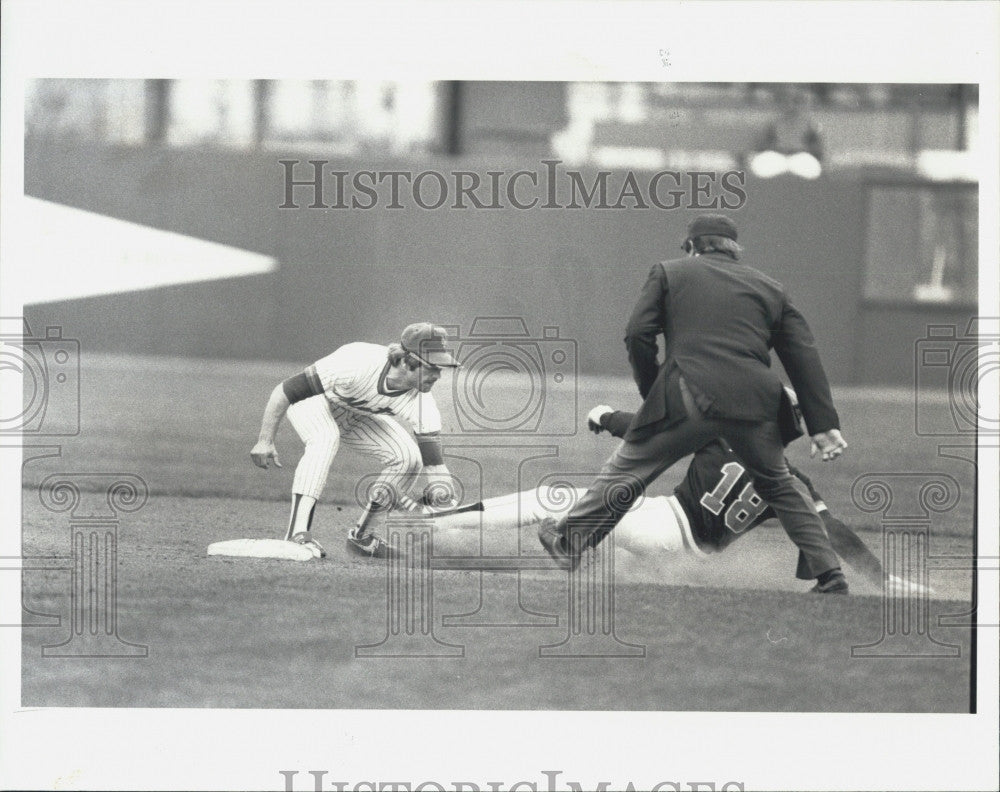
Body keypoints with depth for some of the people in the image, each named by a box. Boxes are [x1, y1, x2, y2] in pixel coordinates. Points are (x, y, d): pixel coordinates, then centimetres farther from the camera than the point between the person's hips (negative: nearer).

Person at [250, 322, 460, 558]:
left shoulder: (421, 403, -27)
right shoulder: (357, 365, -42)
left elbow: (436, 465, -26)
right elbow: (284, 391, -34)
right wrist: (265, 441, -34)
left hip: (355, 415, 5)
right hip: (312, 401, -5)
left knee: (408, 458, -11)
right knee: (326, 437, -36)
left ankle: (361, 535, 5)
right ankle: (297, 534, -39)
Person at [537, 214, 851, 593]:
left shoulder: (669, 273, 17)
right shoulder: (770, 288, 24)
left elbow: (638, 334, 6)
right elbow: (803, 356, 17)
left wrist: (652, 391, 17)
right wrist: (824, 425, 14)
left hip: (692, 398, -3)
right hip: (756, 402, 3)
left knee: (626, 469, 11)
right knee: (780, 486, 20)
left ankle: (568, 542, 15)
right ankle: (829, 573, 15)